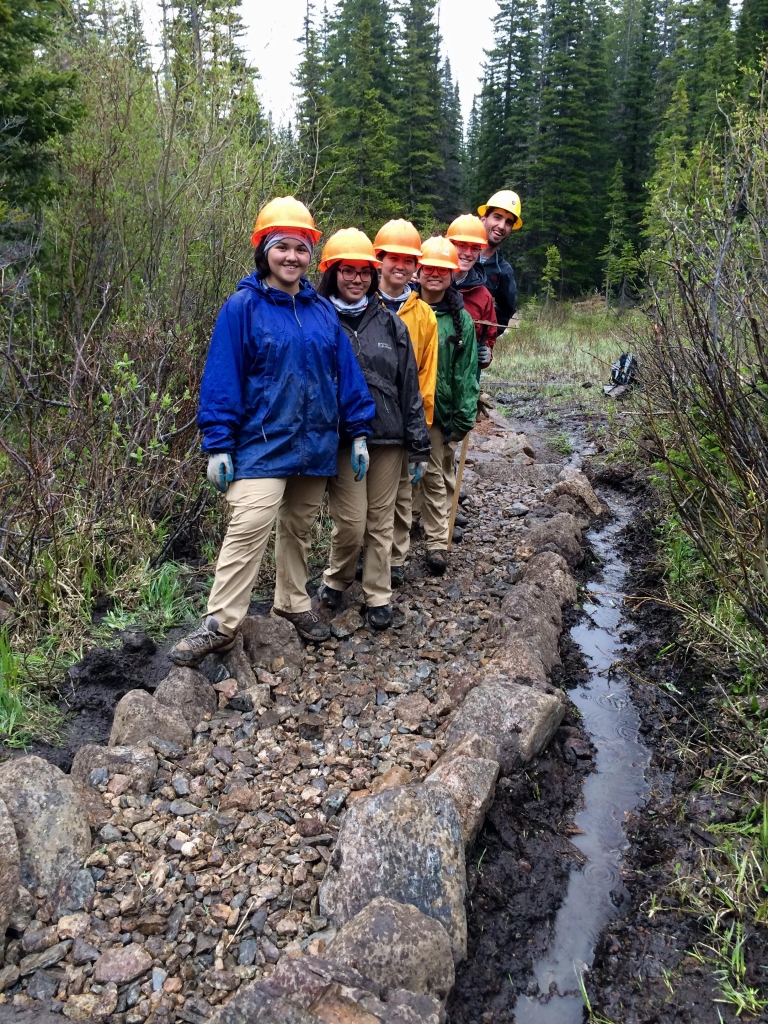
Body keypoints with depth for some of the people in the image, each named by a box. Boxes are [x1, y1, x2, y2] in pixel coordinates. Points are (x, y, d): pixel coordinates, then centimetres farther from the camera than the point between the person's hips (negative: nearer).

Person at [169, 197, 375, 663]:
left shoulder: (322, 310, 8)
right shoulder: (243, 307, -6)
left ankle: (293, 602, 34)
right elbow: (222, 378, -8)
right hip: (262, 444, -5)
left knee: (299, 528, 16)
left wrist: (359, 432, 7)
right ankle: (220, 624, -6)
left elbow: (346, 372, 10)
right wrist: (218, 445, -11)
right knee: (249, 528, -14)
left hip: (316, 444, 5)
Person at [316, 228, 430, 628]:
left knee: (381, 523, 8)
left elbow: (409, 386, 9)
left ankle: (378, 598, 21)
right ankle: (335, 580, 24)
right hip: (341, 438, -3)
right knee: (351, 523, -4)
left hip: (387, 436, 3)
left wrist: (419, 445, 6)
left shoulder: (390, 323, 9)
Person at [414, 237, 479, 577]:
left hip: (441, 410, 0)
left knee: (436, 474, 2)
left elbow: (467, 372, 3)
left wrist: (464, 417, -1)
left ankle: (437, 541, 7)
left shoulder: (461, 320, 4)